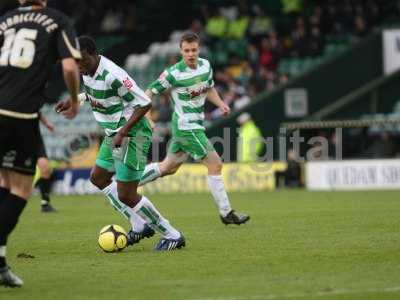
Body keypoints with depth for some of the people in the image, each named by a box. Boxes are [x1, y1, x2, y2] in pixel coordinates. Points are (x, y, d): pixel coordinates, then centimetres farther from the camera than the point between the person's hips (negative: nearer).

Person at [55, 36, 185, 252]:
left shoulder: (112, 76, -28)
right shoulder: (87, 70, 0)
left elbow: (144, 104, -23)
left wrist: (122, 133, -26)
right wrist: (74, 101, 15)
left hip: (132, 135, -10)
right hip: (113, 134, 10)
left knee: (126, 195, -9)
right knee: (98, 178, 22)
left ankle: (172, 236, 4)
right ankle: (141, 226, 26)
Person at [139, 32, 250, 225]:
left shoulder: (205, 65, 2)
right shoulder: (174, 74, -18)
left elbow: (209, 88, 20)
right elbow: (150, 92, -10)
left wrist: (221, 104, 5)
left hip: (195, 125, 8)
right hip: (187, 127, -8)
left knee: (168, 168, 18)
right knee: (215, 165, -9)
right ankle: (226, 213, -1)